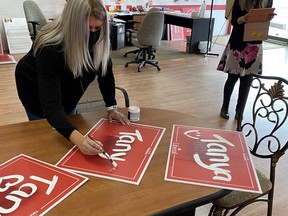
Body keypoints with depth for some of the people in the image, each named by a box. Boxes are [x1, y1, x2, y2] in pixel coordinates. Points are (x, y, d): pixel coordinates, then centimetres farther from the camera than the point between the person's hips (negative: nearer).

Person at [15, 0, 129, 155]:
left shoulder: (98, 40, -28)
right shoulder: (50, 48, -42)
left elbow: (105, 72, -12)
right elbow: (51, 105, -48)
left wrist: (111, 107, -20)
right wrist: (77, 138, -63)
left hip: (67, 89, 5)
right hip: (36, 89, -5)